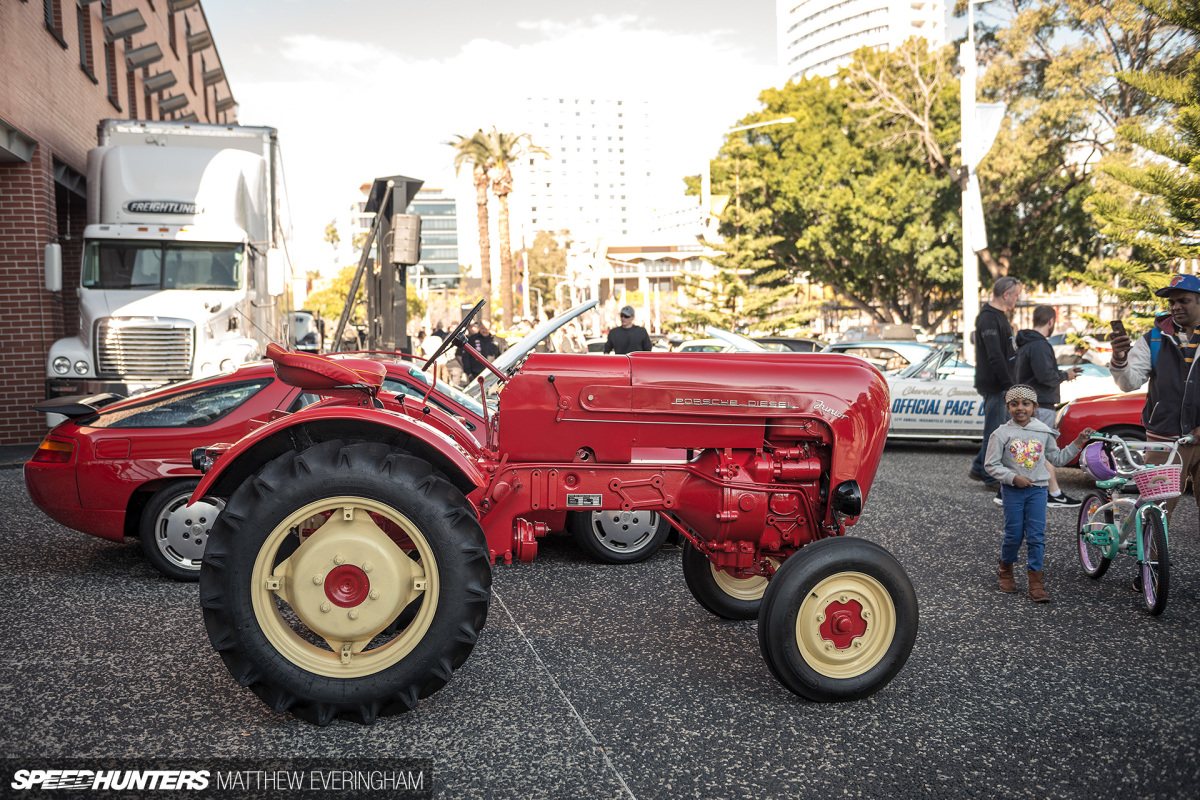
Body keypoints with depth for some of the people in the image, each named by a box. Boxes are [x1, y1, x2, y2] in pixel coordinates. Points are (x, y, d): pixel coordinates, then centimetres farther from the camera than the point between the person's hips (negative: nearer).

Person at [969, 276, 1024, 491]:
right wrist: (1009, 384, -24)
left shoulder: (999, 316, 17)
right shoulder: (989, 318, -18)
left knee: (997, 428, 15)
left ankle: (979, 468, 25)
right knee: (995, 430, -3)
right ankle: (992, 477, 6)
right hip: (993, 384, -10)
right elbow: (995, 356, -24)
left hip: (1001, 384, 10)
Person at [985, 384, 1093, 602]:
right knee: (1014, 534, 2)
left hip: (1038, 489, 2)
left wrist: (1077, 443, 8)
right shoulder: (1001, 434, -5)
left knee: (1036, 535, -1)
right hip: (1012, 490, -2)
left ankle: (1035, 581, 6)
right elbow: (991, 465, -6)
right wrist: (1013, 477, -16)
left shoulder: (1043, 433, 6)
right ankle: (1005, 569, 28)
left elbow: (1057, 459, 16)